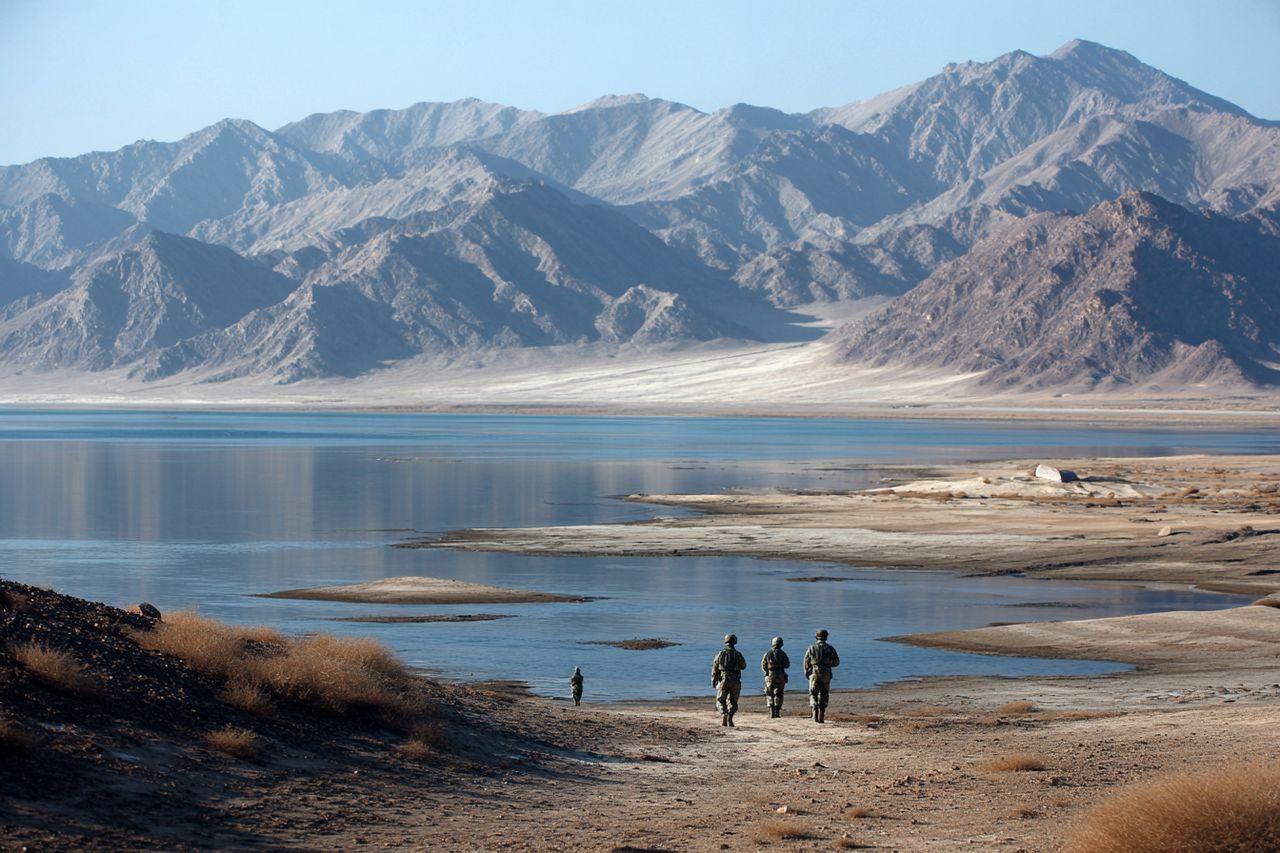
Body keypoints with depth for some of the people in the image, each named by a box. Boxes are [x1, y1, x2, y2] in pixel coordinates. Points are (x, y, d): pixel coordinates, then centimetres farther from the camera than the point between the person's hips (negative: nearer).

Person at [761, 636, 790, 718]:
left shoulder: (767, 654, 1)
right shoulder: (782, 654, -4)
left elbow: (763, 666, 4)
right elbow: (787, 665, 0)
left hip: (770, 675, 1)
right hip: (780, 676, -1)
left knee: (769, 694, 10)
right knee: (778, 695, 9)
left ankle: (771, 712, -2)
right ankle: (777, 712, 4)